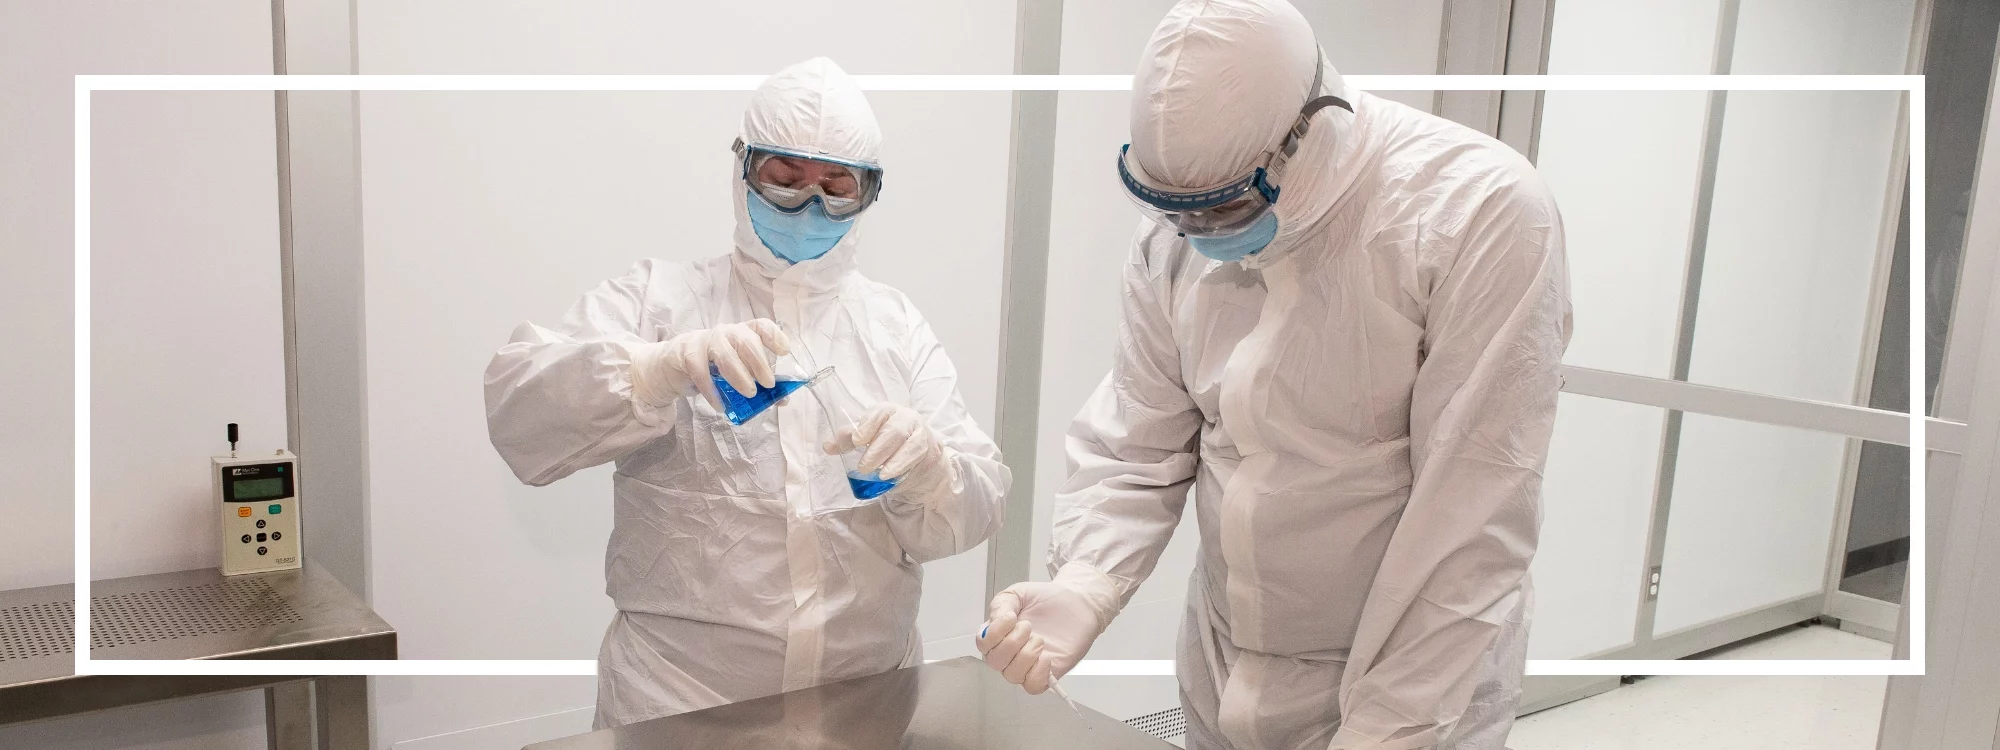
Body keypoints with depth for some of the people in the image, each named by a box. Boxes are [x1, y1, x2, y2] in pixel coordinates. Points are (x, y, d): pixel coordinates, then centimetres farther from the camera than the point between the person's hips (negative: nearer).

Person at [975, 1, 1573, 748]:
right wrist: (1079, 589, -18)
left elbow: (1468, 525, -21)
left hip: (1408, 690, -5)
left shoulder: (1481, 215, -21)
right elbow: (1135, 448, -2)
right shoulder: (1176, 233, -6)